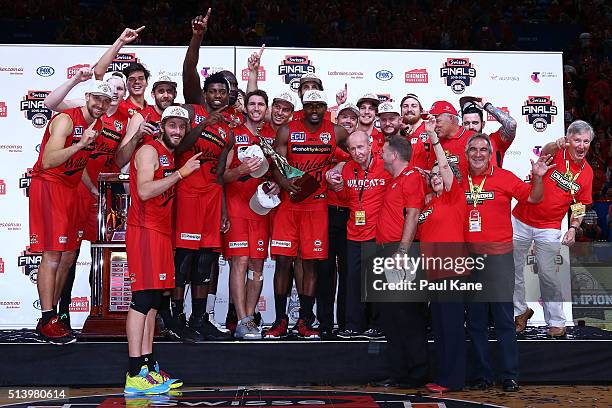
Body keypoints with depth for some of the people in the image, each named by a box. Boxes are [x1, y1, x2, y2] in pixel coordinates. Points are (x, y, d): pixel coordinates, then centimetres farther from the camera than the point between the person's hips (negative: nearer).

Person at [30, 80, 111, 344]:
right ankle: (47, 322, -9)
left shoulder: (97, 125, 9)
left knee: (68, 255, 10)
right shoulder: (66, 120, -17)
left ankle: (53, 312, 18)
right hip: (48, 186, -9)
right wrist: (80, 144, -36)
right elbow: (47, 162, -28)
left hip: (69, 189, 9)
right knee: (52, 254, -12)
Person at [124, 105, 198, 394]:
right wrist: (181, 173, -18)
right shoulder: (149, 151, -7)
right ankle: (135, 375, -14)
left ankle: (148, 367, 11)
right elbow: (144, 191, -21)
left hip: (160, 232, 10)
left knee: (153, 301, 8)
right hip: (144, 230, -10)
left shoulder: (170, 156, 20)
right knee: (143, 298, -13)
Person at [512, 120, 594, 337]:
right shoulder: (557, 153, -7)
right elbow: (545, 152, -33)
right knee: (513, 269, 7)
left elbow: (579, 205, 11)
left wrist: (573, 228, -5)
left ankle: (556, 321, 12)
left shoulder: (587, 172, 4)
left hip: (549, 229, 1)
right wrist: (555, 145, -56)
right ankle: (521, 311, 27)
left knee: (547, 274, -1)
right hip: (521, 221, -1)